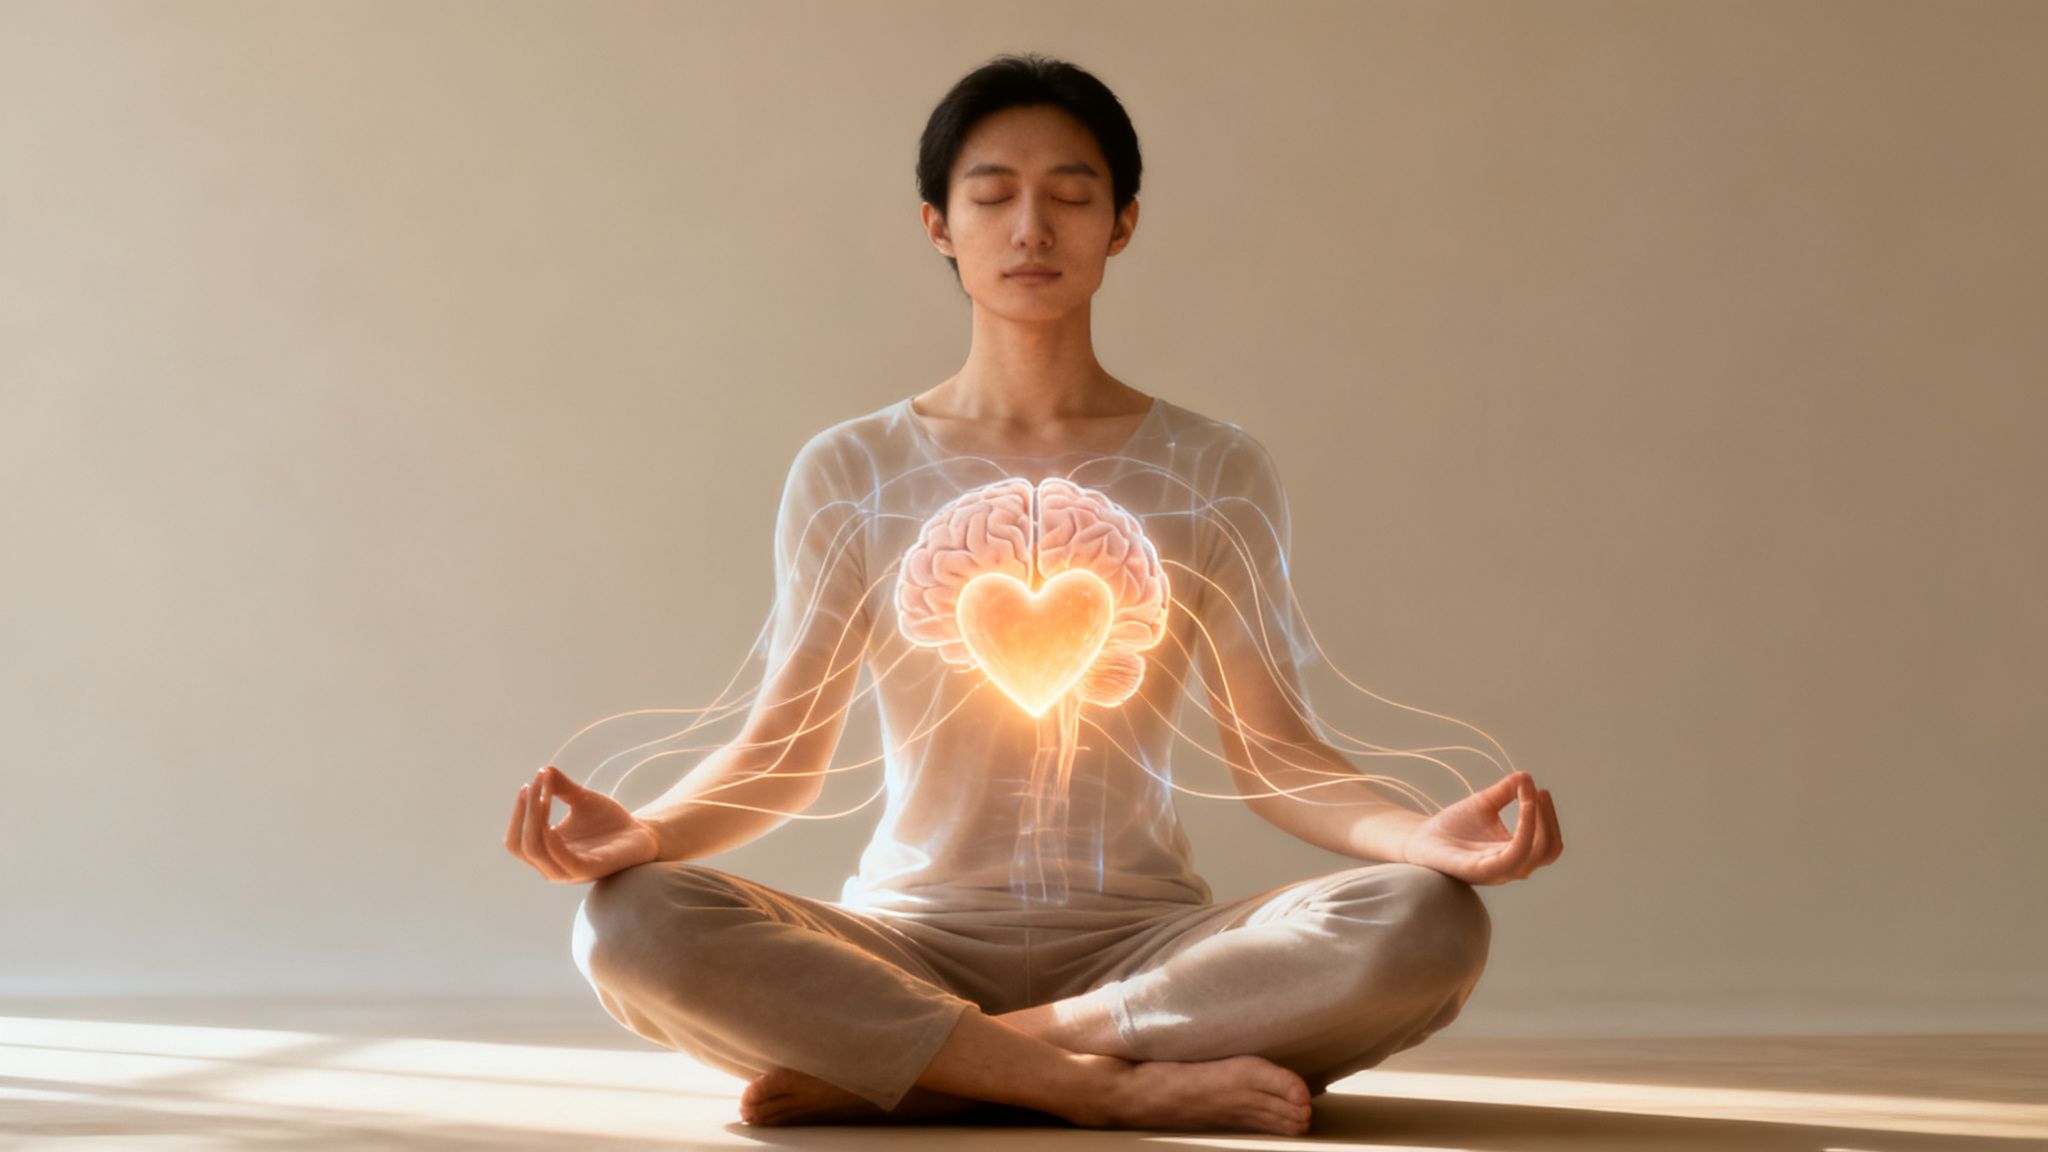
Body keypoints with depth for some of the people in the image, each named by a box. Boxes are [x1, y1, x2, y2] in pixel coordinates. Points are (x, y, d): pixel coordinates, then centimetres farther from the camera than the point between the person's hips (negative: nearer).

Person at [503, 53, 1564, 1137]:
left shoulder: (1213, 473, 8)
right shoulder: (848, 473, 7)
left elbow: (1269, 746, 1)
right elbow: (781, 751, 1)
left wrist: (1423, 835, -21)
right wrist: (640, 833, -21)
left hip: (1141, 939, 1)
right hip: (911, 936, 0)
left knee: (1427, 924, -30)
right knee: (630, 923, -30)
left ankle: (896, 1072, -23)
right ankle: (1123, 1087, -27)